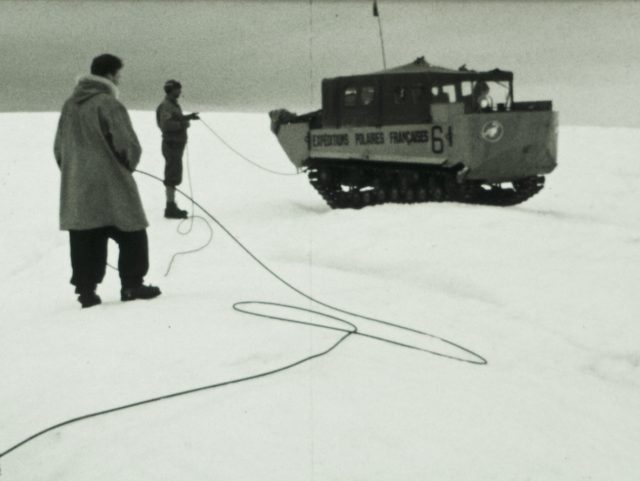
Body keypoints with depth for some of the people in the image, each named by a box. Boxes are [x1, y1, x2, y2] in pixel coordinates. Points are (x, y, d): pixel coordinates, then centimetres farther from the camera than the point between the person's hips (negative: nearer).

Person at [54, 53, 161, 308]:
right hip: (111, 188, -6)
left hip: (76, 190, 7)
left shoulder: (69, 105, 10)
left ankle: (86, 289, 9)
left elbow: (59, 147, 15)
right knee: (132, 235, 7)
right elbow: (129, 147, -15)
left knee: (85, 239, 8)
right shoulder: (109, 104, -13)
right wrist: (128, 165, 5)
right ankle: (132, 285, 11)